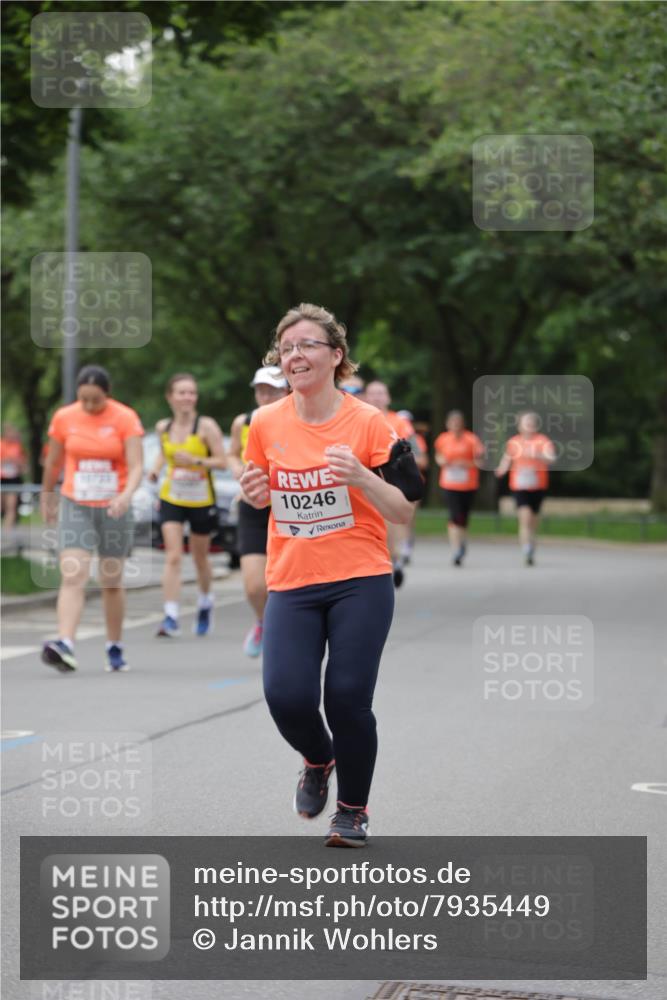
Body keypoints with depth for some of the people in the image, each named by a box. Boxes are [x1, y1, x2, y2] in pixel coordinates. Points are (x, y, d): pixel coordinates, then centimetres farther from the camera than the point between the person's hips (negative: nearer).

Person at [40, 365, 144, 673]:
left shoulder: (125, 418, -7)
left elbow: (136, 466, -14)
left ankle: (115, 649, 21)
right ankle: (64, 645, -27)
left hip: (113, 509, 0)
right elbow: (53, 463, 13)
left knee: (112, 582, 8)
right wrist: (46, 496, 23)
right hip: (76, 506, 0)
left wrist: (127, 494, -32)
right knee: (73, 577, -15)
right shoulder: (64, 418, -1)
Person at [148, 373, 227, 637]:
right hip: (171, 499, 2)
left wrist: (195, 461, -26)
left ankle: (205, 603, 42)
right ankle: (171, 617, -15)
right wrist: (156, 469, 2)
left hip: (202, 500, -2)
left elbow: (222, 461, -12)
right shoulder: (163, 427, 2)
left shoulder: (206, 426, -11)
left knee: (200, 559, 14)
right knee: (173, 557, -12)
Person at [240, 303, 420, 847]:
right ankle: (318, 760, 25)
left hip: (360, 582, -3)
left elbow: (404, 511, -5)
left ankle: (353, 810, 19)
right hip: (290, 583, 3)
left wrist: (362, 477, -23)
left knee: (348, 699, -7)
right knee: (287, 696, -11)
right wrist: (255, 491, -4)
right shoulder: (266, 424, 3)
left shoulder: (368, 423, -6)